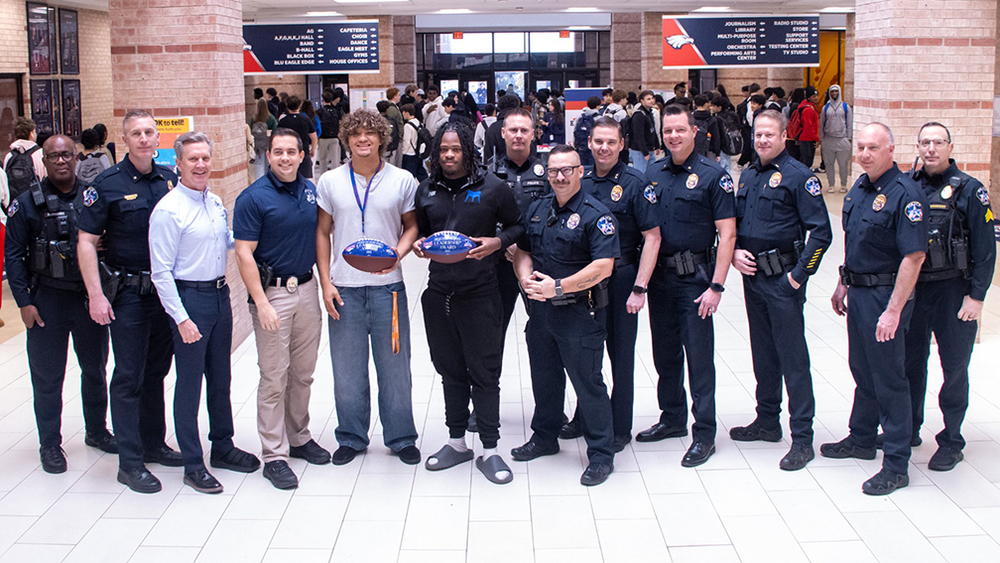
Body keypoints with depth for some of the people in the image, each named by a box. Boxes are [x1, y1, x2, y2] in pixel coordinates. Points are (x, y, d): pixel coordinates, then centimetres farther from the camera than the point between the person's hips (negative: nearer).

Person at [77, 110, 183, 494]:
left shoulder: (170, 180, 5)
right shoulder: (108, 184, -9)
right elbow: (87, 241, -9)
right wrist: (96, 295, -15)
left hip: (166, 289, 5)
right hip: (128, 292, -5)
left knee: (157, 370, 15)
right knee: (128, 377, -1)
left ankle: (153, 444, 29)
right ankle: (130, 462, 5)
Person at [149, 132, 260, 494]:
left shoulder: (215, 202, 8)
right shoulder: (169, 210, -14)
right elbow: (161, 272, -16)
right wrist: (181, 318, -19)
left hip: (220, 294, 7)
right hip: (189, 298, -7)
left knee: (221, 378, 17)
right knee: (189, 383, 1)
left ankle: (222, 447, 32)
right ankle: (193, 464, 11)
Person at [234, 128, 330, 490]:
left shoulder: (311, 191, 8)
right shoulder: (254, 198, -10)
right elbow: (244, 254, -12)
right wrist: (262, 304, -17)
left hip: (307, 289, 6)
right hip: (273, 292, -6)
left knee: (303, 372, 14)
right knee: (274, 376, -2)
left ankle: (299, 437, 29)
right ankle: (274, 455, 5)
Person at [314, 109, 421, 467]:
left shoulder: (402, 180, 0)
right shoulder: (330, 181, 3)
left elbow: (412, 226, 7)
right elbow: (322, 233, 7)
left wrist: (396, 255, -13)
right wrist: (326, 283, 0)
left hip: (387, 286, -1)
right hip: (344, 288, 1)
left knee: (394, 365, 7)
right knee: (348, 368, 8)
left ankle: (401, 438, 22)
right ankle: (351, 438, 25)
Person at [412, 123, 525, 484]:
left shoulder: (492, 187, -4)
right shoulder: (426, 190, 8)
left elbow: (518, 225, 4)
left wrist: (497, 242, -14)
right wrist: (418, 244, -1)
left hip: (480, 292, -4)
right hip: (439, 291, 4)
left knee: (484, 372, 0)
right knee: (450, 369, 14)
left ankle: (490, 450, 11)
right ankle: (456, 442, 27)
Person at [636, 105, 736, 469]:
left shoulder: (713, 176, -7)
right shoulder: (653, 174, 8)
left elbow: (727, 234, -10)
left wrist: (716, 286, -16)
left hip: (695, 278, -5)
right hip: (659, 274, 5)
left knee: (699, 356, -2)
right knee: (665, 353, 14)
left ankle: (704, 433, 7)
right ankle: (672, 418, 30)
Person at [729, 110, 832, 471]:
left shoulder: (798, 176, -9)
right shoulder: (748, 175, 13)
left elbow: (821, 232, -13)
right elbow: (733, 222, 21)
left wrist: (800, 275, -15)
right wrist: (734, 252, 3)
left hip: (782, 278, -7)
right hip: (752, 275, 7)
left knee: (793, 358, -5)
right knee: (763, 354, 17)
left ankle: (802, 438, 0)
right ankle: (768, 421, 30)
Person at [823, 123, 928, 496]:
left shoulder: (904, 194, -19)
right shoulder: (859, 189, 8)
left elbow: (914, 256, -23)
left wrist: (894, 310, -26)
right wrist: (842, 284, 19)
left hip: (886, 296, -8)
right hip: (858, 293, 8)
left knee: (889, 379, -1)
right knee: (862, 371, 20)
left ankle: (896, 465, 7)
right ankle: (862, 439, 37)